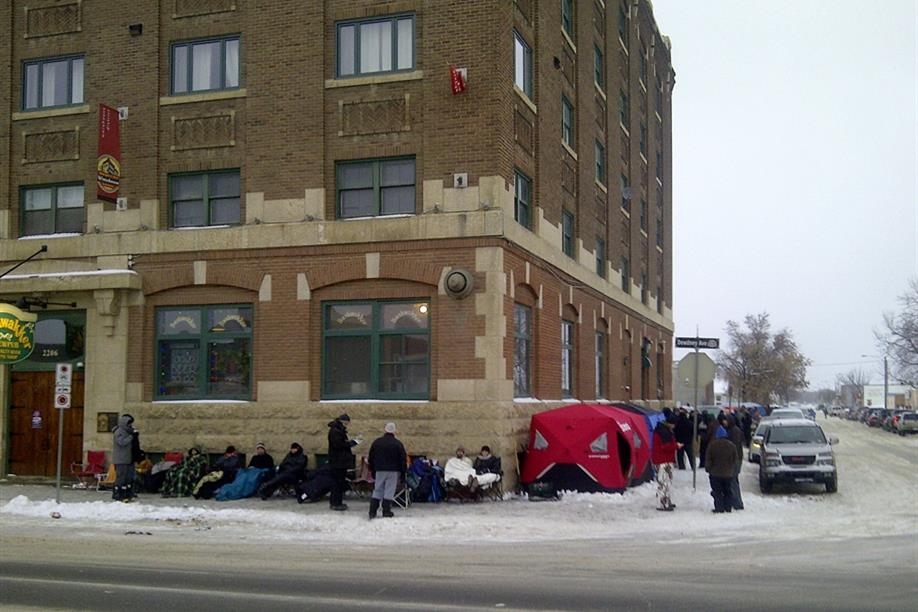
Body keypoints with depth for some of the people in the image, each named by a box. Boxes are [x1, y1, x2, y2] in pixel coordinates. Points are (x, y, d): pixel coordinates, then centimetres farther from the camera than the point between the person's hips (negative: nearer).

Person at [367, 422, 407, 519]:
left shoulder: (376, 442, 4)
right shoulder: (398, 444, -6)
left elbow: (371, 458, 10)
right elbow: (403, 459, -4)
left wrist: (372, 469, 19)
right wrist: (403, 471, 7)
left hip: (379, 470, 3)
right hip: (393, 471, -3)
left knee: (377, 491, 8)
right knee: (389, 491, 1)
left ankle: (372, 512, 5)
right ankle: (386, 512, 2)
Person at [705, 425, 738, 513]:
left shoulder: (712, 444, -9)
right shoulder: (732, 445, 0)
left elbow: (708, 459, -7)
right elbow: (734, 460, 6)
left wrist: (708, 469, 6)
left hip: (715, 473, -3)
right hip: (728, 474, 3)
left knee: (717, 492, 2)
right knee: (727, 491, 14)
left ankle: (719, 508, -4)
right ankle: (728, 507, 13)